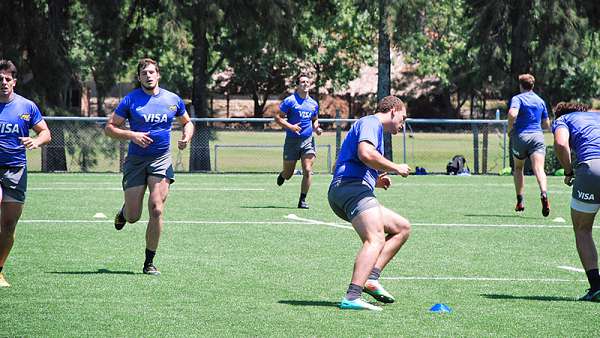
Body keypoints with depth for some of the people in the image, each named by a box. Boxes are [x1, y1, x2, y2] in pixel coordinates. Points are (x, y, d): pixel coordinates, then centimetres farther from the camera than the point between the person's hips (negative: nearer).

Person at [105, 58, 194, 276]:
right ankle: (124, 211, 41)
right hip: (135, 160, -1)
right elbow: (110, 128, 1)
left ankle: (149, 263, -3)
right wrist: (132, 135, -15)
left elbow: (187, 122, 22)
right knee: (133, 217, 0)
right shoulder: (130, 100, -1)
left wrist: (187, 137, 1)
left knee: (156, 209, -14)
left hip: (161, 159, 1)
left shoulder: (173, 100, 6)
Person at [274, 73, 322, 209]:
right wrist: (290, 127, -19)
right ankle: (282, 176, 44)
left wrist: (316, 128, 3)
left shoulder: (313, 104, 10)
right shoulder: (290, 101, -6)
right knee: (288, 174, 6)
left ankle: (302, 200, 0)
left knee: (307, 170, -10)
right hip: (292, 141, -3)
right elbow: (278, 117, -6)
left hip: (308, 140, 3)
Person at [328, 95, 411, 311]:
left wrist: (375, 181, 27)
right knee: (376, 240, -25)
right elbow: (365, 154, -21)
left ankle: (371, 278, -2)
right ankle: (352, 298, -38)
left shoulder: (372, 126, 32)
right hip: (352, 187, -11)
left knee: (402, 228, 14)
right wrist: (395, 168, -9)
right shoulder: (371, 123, 0)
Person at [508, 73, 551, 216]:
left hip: (521, 136, -2)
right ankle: (544, 193, -42)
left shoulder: (517, 99, 1)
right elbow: (547, 125, 22)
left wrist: (510, 128, -5)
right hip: (537, 136, 2)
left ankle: (520, 201, 18)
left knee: (518, 168, 19)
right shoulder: (540, 101, 17)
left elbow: (512, 113, -21)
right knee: (539, 169, -15)